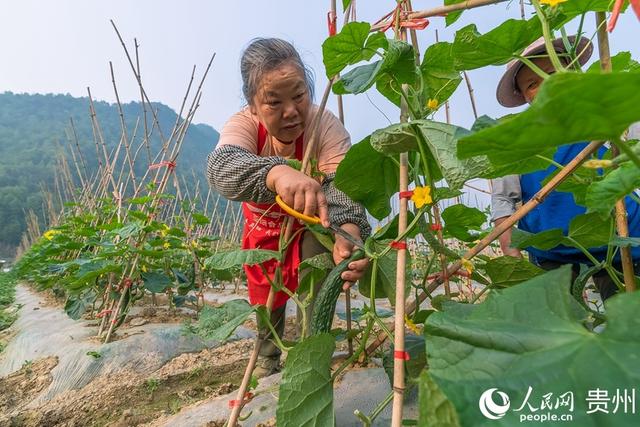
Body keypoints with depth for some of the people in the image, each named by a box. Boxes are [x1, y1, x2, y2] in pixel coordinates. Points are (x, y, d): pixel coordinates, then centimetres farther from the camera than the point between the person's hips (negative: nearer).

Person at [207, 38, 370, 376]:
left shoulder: (326, 126, -32)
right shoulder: (244, 124, -29)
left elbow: (342, 185, -47)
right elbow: (222, 167, -52)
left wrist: (348, 232, -69)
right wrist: (276, 173, -74)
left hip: (311, 228, -1)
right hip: (264, 228, 2)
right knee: (265, 298, 11)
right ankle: (267, 360, 44)